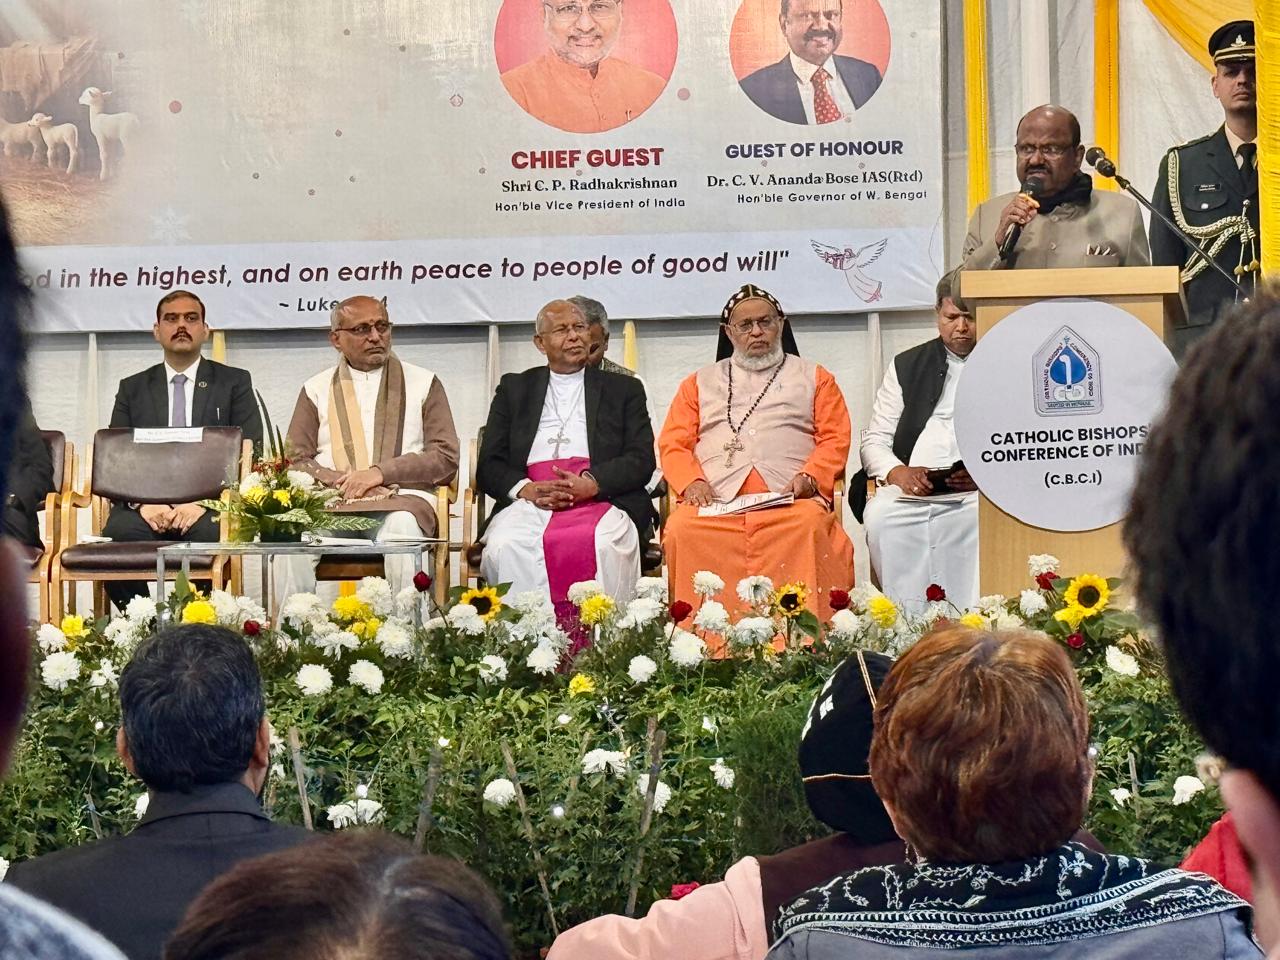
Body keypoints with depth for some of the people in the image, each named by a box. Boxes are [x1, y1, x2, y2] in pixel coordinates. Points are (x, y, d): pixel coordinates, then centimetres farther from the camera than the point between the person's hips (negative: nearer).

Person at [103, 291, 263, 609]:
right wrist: (143, 503, -9)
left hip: (208, 505, -2)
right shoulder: (133, 389, 21)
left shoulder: (235, 383, 15)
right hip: (145, 505, 2)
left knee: (211, 533, -38)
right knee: (119, 533, -34)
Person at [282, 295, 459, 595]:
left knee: (400, 526, -38)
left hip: (402, 497, -1)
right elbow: (296, 460, 10)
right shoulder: (316, 390, 20)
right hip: (332, 500, 1)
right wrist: (344, 482, -9)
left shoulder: (423, 384, 17)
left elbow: (446, 458, 6)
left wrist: (381, 473, -8)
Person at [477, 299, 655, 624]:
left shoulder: (624, 389, 22)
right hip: (531, 502, 1)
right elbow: (488, 466, 16)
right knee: (506, 547, -34)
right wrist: (526, 489, -7)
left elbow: (641, 460, 9)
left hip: (601, 501, -1)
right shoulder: (514, 389, 24)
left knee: (602, 545, -37)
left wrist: (591, 483, -11)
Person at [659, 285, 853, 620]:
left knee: (810, 526, -37)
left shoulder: (814, 378, 24)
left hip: (789, 497, -1)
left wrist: (808, 478, -7)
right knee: (682, 528, -33)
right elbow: (673, 444, 18)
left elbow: (835, 440, 13)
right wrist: (692, 482, -3)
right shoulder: (699, 383, 28)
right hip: (715, 501, 1)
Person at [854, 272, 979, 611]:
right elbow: (874, 441, 16)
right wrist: (897, 472, -7)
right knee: (879, 516, -31)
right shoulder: (906, 366, 22)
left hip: (981, 492, -2)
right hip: (912, 487, 2)